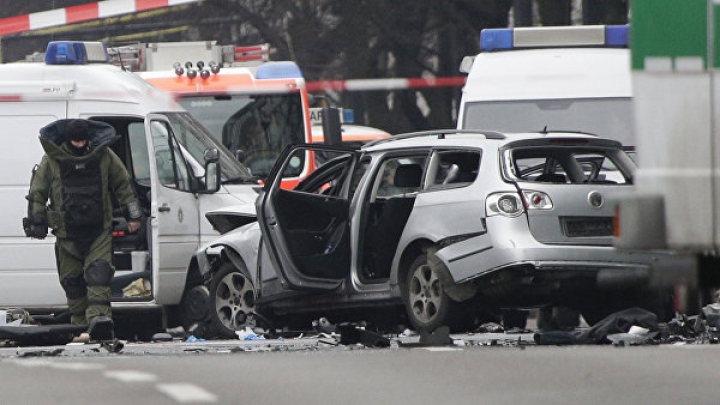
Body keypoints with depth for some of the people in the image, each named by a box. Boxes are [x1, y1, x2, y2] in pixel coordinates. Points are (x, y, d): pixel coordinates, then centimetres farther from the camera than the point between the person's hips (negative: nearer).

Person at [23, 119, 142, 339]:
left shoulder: (104, 155, 2)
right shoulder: (51, 159, -1)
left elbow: (123, 185, 14)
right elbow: (37, 193, 8)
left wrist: (132, 215, 13)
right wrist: (37, 222, 4)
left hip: (99, 230, -1)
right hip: (67, 233, 1)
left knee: (99, 273, -18)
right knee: (72, 280, 5)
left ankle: (98, 317, -29)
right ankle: (80, 325, 15)